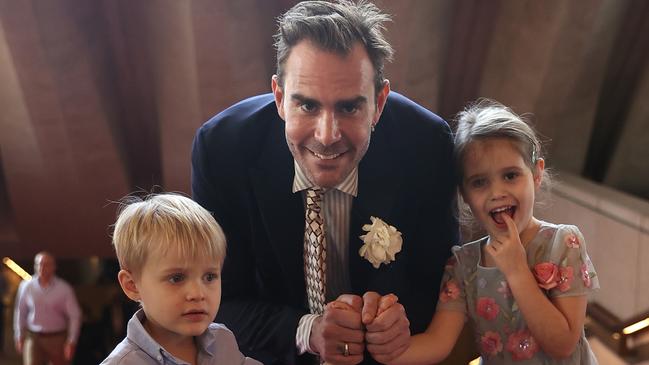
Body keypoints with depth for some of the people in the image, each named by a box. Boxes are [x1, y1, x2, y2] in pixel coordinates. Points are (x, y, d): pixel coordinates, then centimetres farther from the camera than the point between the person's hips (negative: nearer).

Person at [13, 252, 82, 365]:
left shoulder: (64, 289, -8)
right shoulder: (26, 286, -1)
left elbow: (74, 316, -6)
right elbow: (20, 312, 11)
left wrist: (71, 342, -11)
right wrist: (19, 336, 13)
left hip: (57, 338, -1)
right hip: (33, 338, 1)